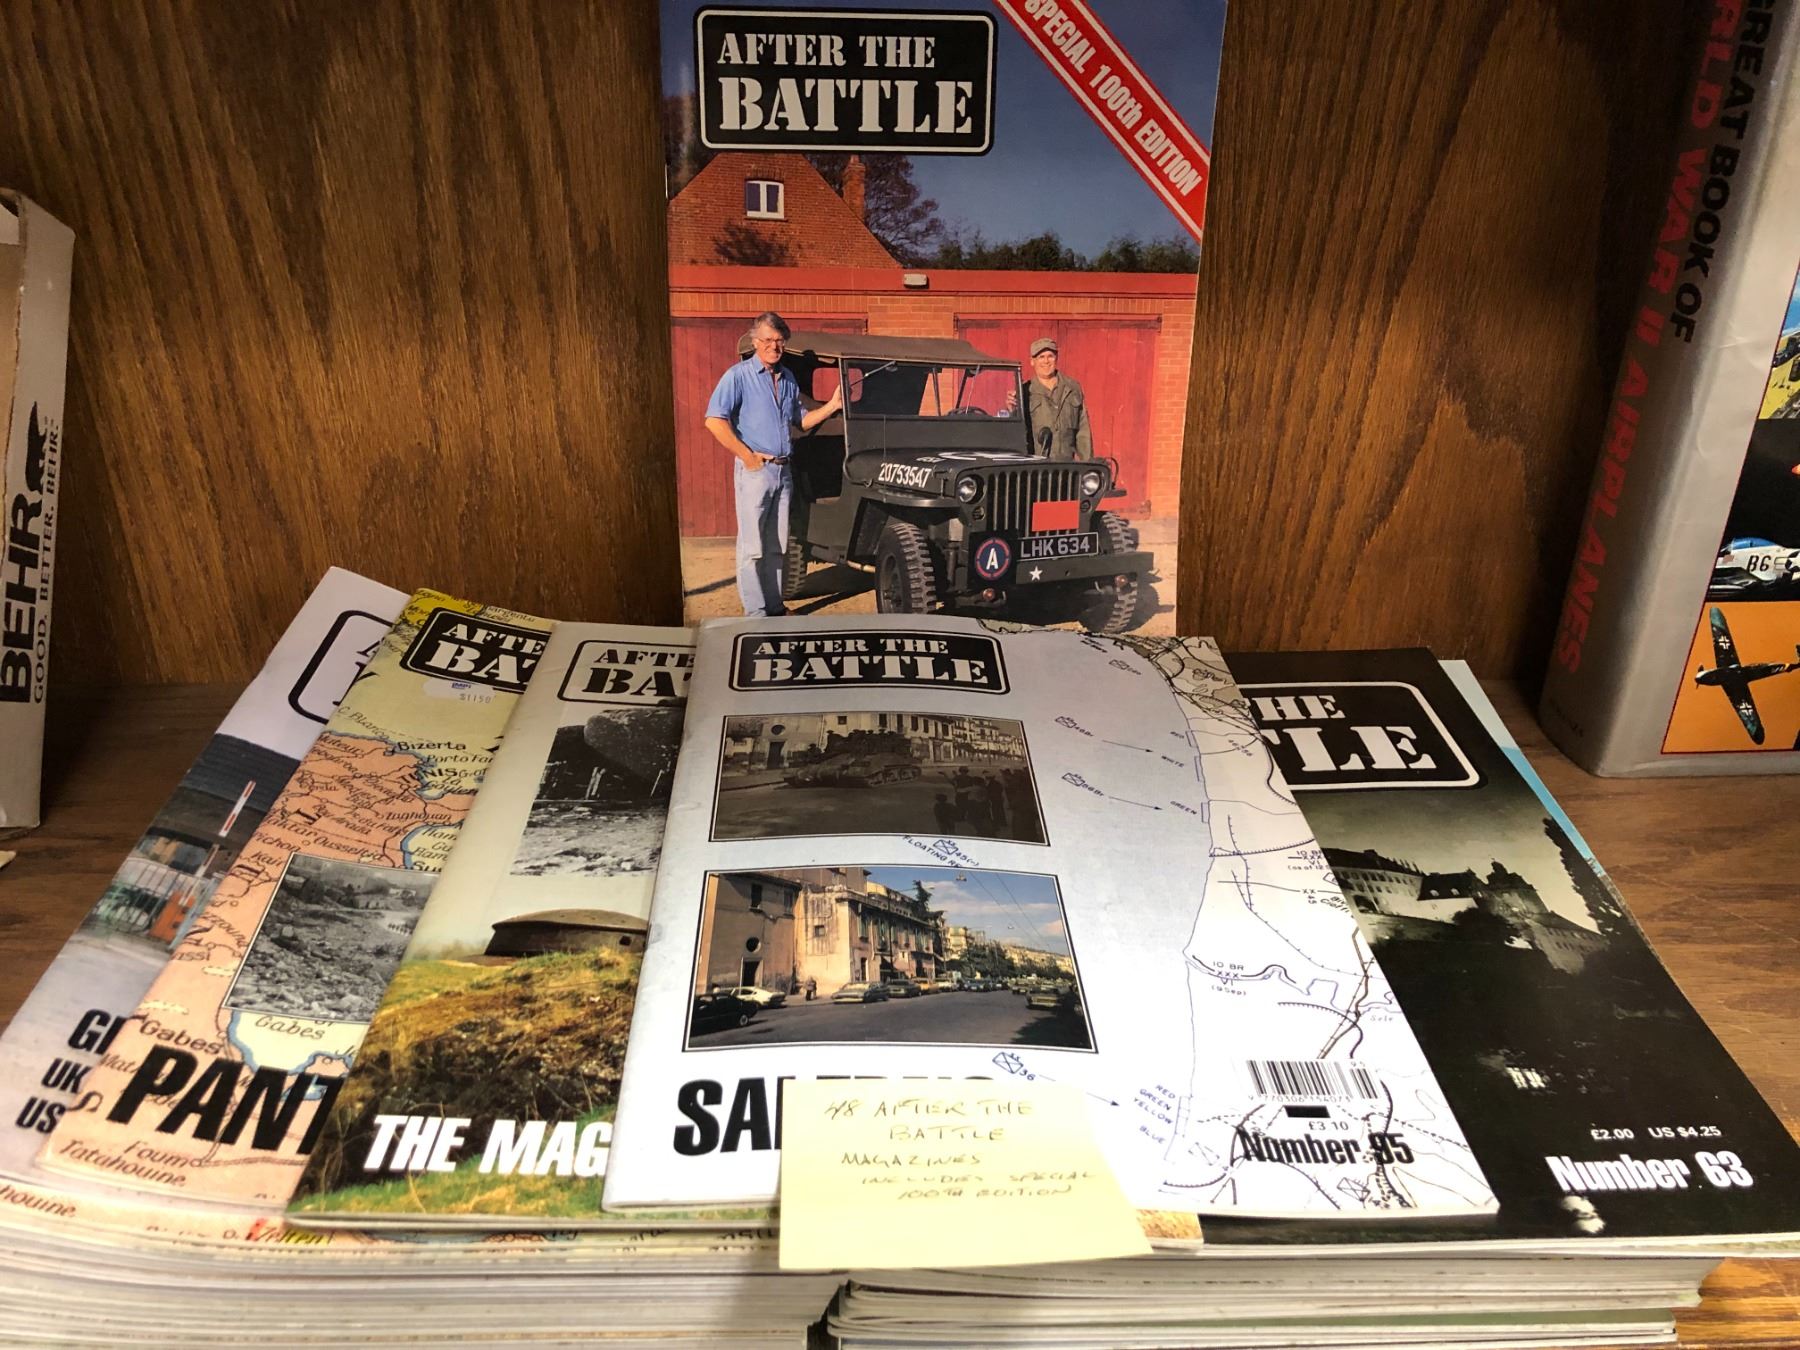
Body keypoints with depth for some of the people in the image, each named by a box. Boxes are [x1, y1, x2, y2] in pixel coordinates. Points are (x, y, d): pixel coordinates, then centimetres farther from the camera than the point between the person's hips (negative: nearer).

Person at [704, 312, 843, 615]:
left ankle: (775, 607, 21)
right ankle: (755, 614, 2)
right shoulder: (738, 375, -7)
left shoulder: (788, 378, 13)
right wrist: (747, 457, -15)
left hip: (783, 470, 6)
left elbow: (800, 421, 22)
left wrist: (832, 406, 7)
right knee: (752, 547, -3)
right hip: (755, 470, -6)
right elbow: (714, 421, -15)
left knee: (777, 545, 12)